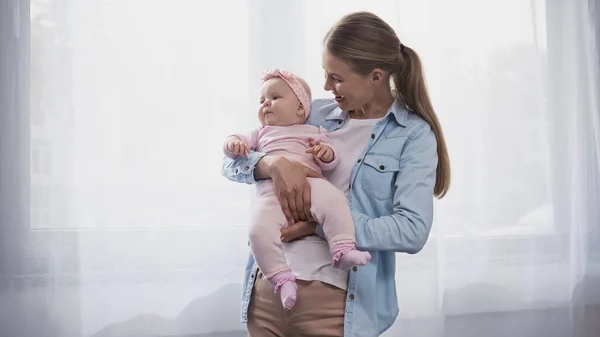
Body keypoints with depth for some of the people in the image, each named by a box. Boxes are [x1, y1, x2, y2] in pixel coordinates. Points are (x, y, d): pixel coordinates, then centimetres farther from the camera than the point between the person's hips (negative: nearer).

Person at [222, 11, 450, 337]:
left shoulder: (413, 135, -4)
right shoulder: (314, 114, 9)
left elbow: (412, 230, -14)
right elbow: (233, 160, 10)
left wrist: (322, 222, -19)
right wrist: (274, 164, -12)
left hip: (336, 302, -4)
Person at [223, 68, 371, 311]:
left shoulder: (314, 133, 28)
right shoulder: (261, 134, 37)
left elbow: (329, 164, 16)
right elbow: (236, 142, 24)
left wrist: (327, 154, -7)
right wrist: (234, 144, -1)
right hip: (272, 192, 1)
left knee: (334, 201, -34)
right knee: (260, 230, -29)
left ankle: (343, 251, -33)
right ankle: (281, 278, -24)